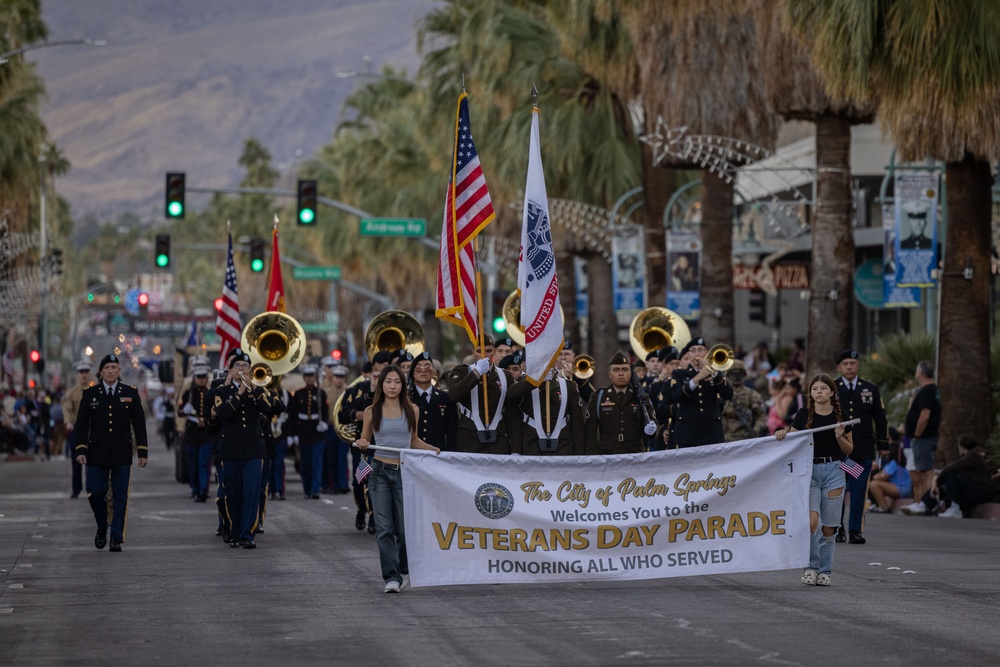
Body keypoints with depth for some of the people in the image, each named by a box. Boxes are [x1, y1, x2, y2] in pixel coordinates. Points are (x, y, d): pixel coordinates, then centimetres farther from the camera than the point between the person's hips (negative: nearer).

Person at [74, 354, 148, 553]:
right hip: (97, 453, 0)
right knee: (96, 493, -3)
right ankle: (102, 529, 21)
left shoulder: (130, 393, 6)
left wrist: (143, 452, 0)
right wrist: (81, 450, -4)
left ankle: (116, 539, 4)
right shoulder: (90, 394, 6)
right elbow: (82, 424, 5)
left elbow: (139, 424, 6)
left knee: (120, 497, -1)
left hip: (122, 454, 0)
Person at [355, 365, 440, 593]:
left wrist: (433, 449, 4)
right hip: (380, 471, -1)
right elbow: (364, 440, 14)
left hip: (404, 472, 1)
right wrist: (362, 444, -9)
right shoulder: (372, 411, 4)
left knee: (404, 526, 2)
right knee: (384, 527, -8)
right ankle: (392, 577, -9)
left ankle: (406, 568, 27)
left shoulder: (412, 411, 6)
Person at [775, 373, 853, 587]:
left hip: (833, 471, 1)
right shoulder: (803, 414, 3)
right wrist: (782, 435, -12)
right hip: (809, 470, -1)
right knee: (811, 520, -18)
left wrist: (840, 437, -10)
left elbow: (849, 450, 9)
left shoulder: (840, 416, 4)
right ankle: (811, 566, -1)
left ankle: (825, 571, 15)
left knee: (829, 526, 3)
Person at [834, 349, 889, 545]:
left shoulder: (871, 389, 10)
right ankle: (837, 529, 12)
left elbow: (880, 419, 13)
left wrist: (883, 446, 7)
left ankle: (856, 530, 2)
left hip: (863, 450, 1)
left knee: (859, 492, -2)